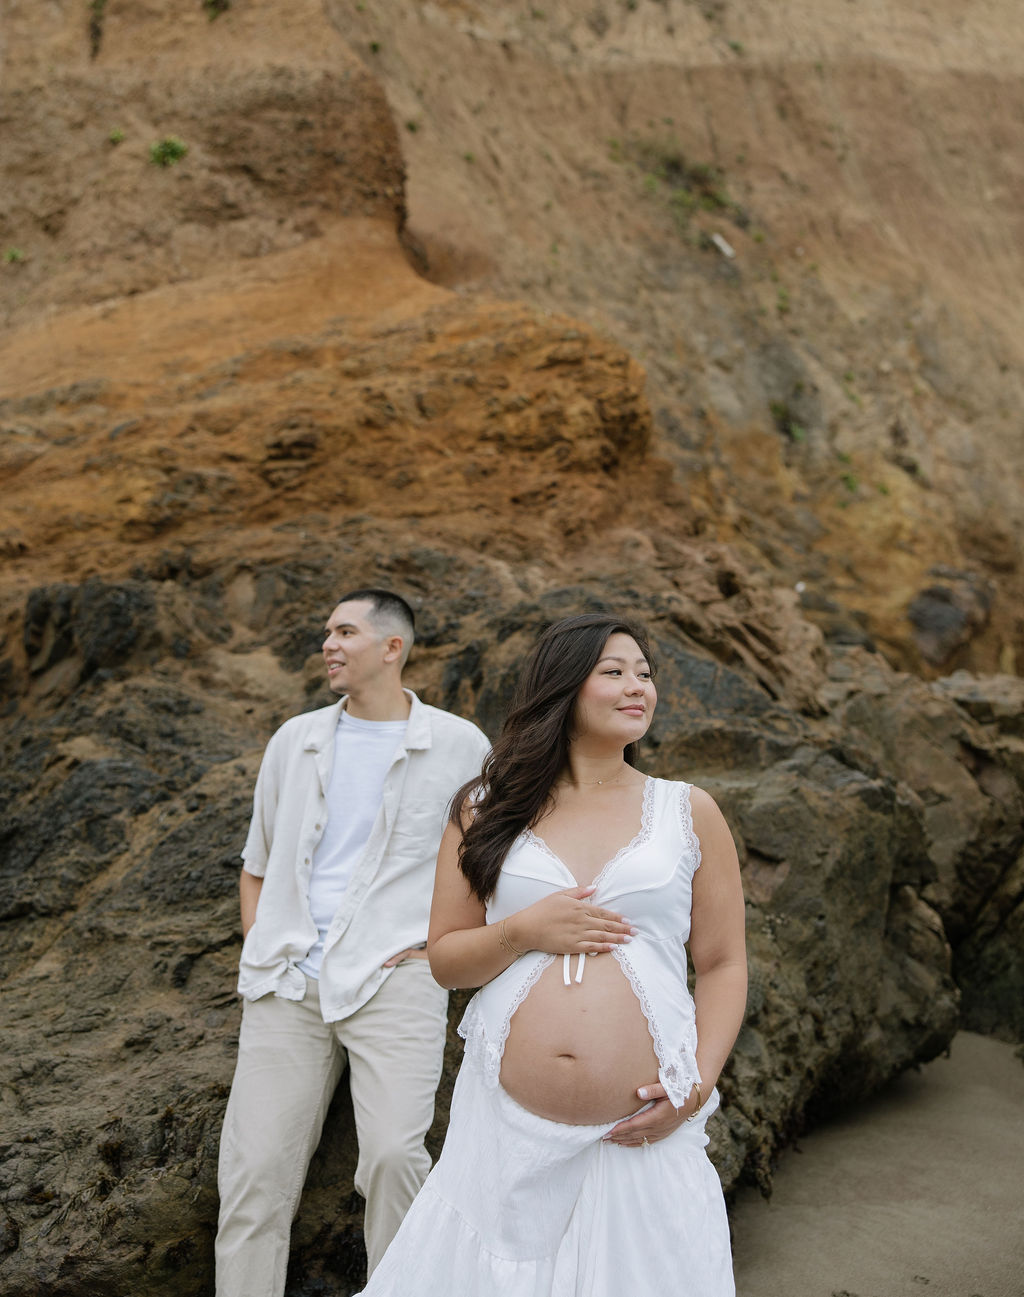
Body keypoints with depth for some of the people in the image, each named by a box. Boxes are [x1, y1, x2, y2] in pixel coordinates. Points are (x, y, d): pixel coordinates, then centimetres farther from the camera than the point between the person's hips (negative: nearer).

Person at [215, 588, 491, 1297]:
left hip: (395, 979, -3)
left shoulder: (460, 747, 4)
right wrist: (258, 953, 11)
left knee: (395, 1154, -17)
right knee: (255, 1166, -2)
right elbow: (258, 863, 23)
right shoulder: (295, 740, 15)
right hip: (288, 983, 3)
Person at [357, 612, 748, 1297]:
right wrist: (523, 932, -10)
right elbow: (445, 959, 9)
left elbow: (723, 964, 7)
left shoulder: (689, 813, 7)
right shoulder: (486, 811, 8)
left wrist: (699, 1081, -6)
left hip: (641, 1137, 0)